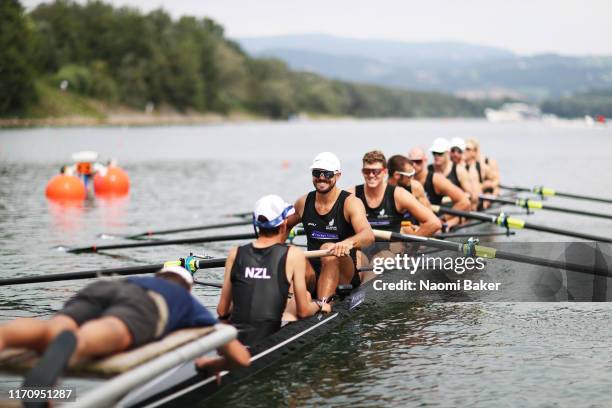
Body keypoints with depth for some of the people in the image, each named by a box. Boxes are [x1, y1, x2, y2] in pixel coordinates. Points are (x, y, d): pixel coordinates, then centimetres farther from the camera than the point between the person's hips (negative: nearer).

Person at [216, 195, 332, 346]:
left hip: (232, 340, 4)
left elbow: (222, 311, 9)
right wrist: (319, 305, 26)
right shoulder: (294, 255, -3)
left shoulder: (235, 254, 4)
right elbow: (303, 311, 3)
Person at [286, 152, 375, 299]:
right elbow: (284, 226, 28)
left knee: (328, 249, -35)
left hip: (344, 275, -4)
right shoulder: (304, 202, 8)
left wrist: (349, 242, -48)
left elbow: (369, 235, -25)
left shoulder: (350, 202, -7)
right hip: (312, 274, 4)